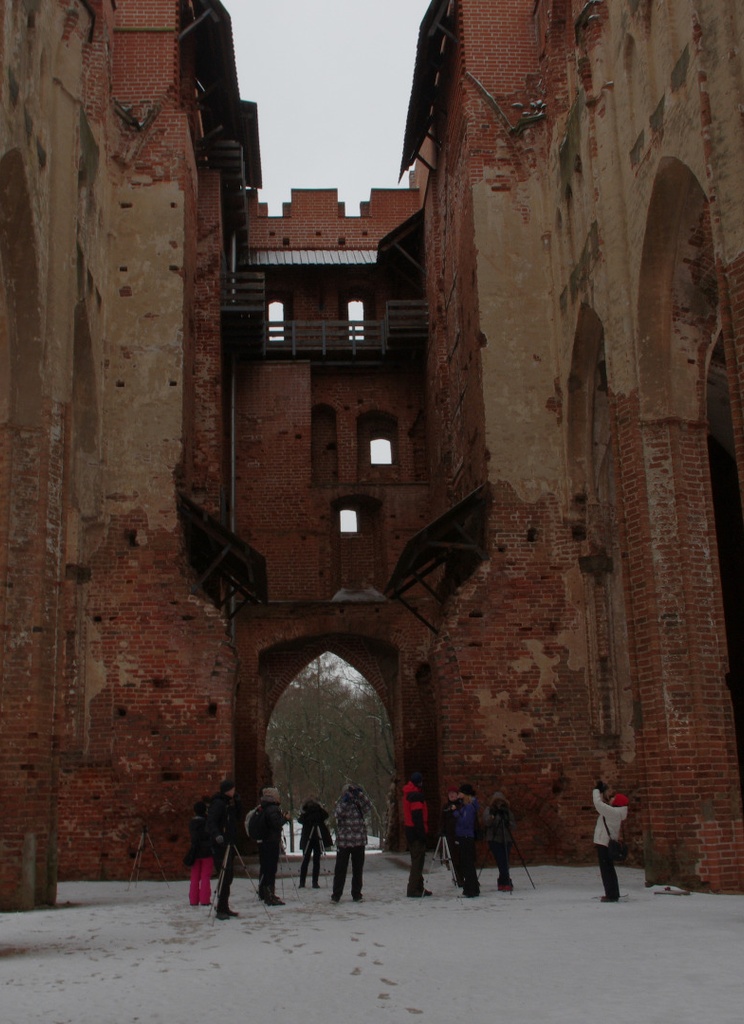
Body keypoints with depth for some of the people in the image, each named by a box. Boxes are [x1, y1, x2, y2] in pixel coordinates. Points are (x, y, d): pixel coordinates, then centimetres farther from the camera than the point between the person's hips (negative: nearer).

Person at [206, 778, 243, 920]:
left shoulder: (230, 803, 16)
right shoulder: (218, 803, -12)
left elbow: (239, 818, 20)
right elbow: (211, 822, -21)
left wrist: (237, 803, 8)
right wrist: (217, 835, -38)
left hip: (230, 844, 9)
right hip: (221, 844, -9)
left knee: (228, 877, 13)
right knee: (224, 876, -11)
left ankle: (225, 908, 20)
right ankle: (220, 910, -10)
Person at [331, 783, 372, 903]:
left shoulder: (359, 805, 8)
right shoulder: (340, 805, 4)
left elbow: (369, 806, -9)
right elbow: (338, 812, -15)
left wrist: (361, 794, -18)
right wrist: (345, 801, -26)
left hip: (359, 843, 2)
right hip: (343, 843, -2)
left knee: (358, 869, 8)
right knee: (340, 869, -1)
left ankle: (357, 895, 17)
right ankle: (336, 895, 5)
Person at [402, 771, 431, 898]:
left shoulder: (408, 793, 17)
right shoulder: (416, 794, -13)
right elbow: (418, 815, -20)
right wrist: (422, 833, -20)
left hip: (409, 829, 10)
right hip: (416, 830, -10)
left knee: (417, 859, 15)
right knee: (418, 860, -7)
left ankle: (418, 888, 21)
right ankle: (414, 889, -9)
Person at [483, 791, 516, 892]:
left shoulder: (507, 810, 13)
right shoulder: (488, 810, 4)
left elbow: (513, 824, 9)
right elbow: (486, 822, -12)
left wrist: (508, 823, -12)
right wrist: (492, 815, -29)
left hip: (506, 839, 3)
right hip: (494, 839, -3)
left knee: (504, 862, 1)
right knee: (502, 862, -11)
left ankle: (503, 883, 11)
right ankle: (507, 883, -11)